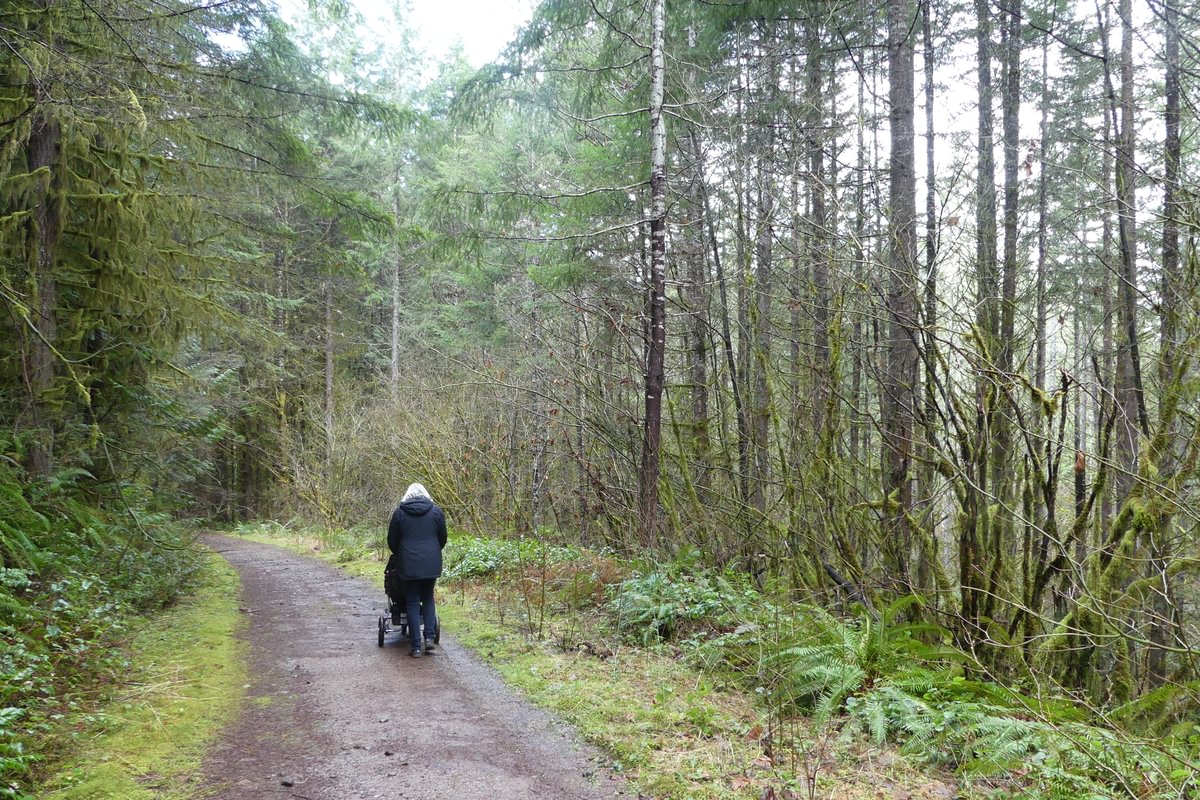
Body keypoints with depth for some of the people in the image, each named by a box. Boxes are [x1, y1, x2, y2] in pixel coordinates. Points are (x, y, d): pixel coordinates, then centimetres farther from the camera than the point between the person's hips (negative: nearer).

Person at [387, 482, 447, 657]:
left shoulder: (400, 512, 0)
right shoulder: (436, 511, 3)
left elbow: (392, 540, 7)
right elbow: (442, 538, 10)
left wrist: (399, 556, 25)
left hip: (409, 564, -1)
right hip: (431, 563, 1)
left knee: (412, 603, 5)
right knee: (428, 598, 17)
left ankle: (416, 647, 3)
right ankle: (429, 638, 4)